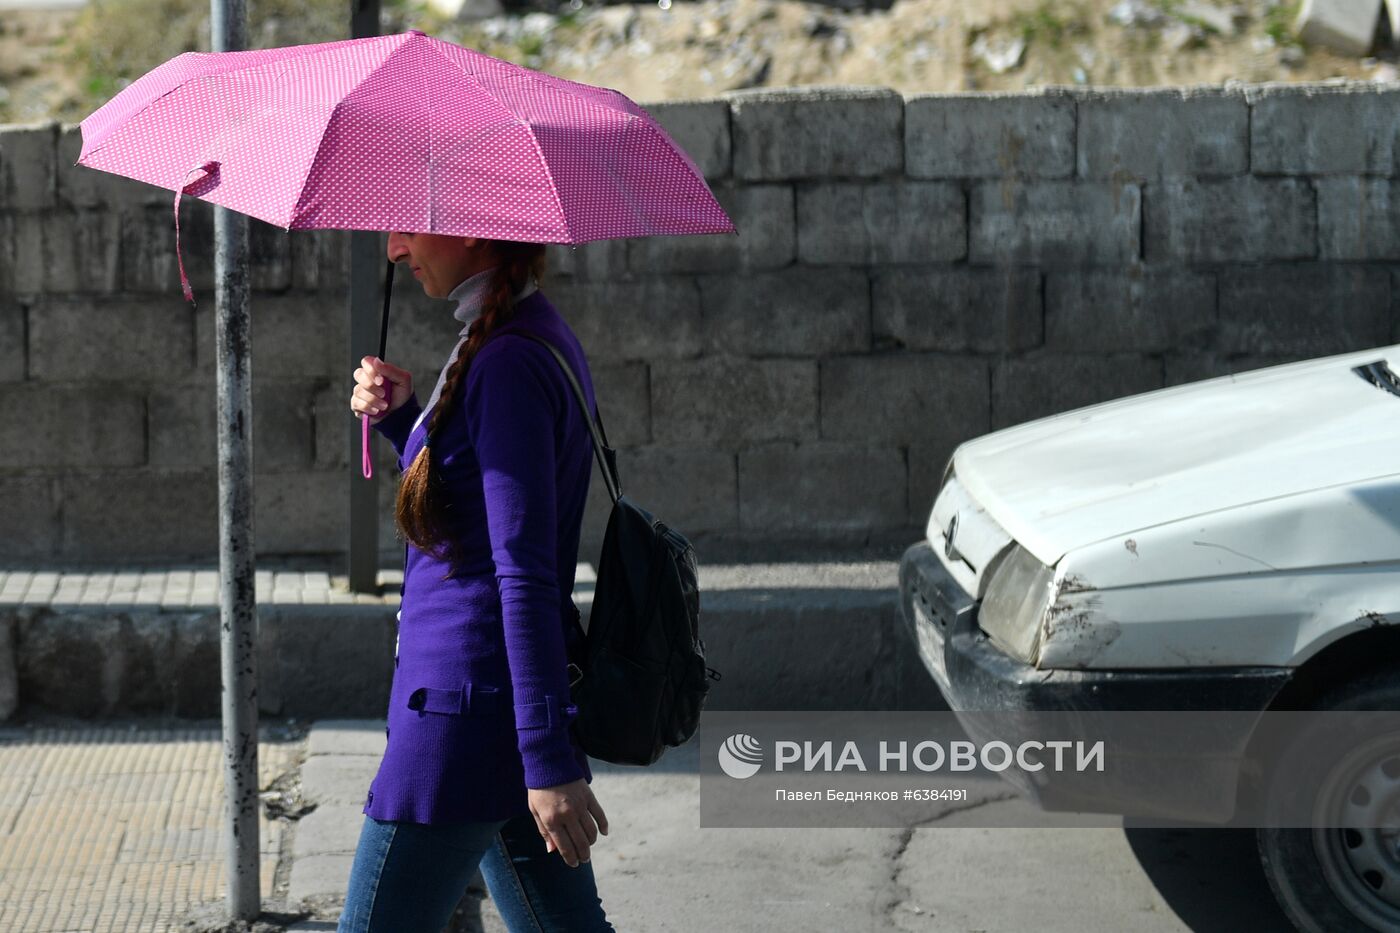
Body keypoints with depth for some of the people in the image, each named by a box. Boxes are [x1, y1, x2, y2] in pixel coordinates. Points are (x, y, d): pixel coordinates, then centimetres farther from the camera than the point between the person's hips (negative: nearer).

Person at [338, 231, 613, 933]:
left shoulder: (509, 365, -18)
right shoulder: (543, 336, 12)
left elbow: (525, 573, -23)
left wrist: (549, 762, -24)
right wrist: (401, 419, 8)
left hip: (471, 709, -10)